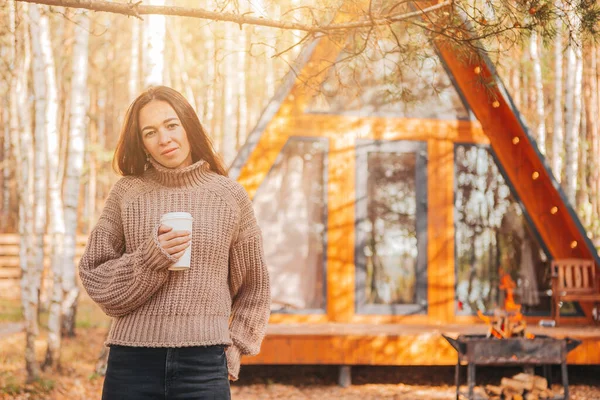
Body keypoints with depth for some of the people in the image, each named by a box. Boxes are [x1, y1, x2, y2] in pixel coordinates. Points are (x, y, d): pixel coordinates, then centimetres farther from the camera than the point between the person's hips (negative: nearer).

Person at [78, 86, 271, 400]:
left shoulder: (229, 195, 7)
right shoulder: (127, 192, 5)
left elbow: (253, 286, 15)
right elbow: (94, 277, 4)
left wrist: (233, 350, 9)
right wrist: (151, 257, -11)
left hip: (203, 363, 0)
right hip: (132, 361, 0)